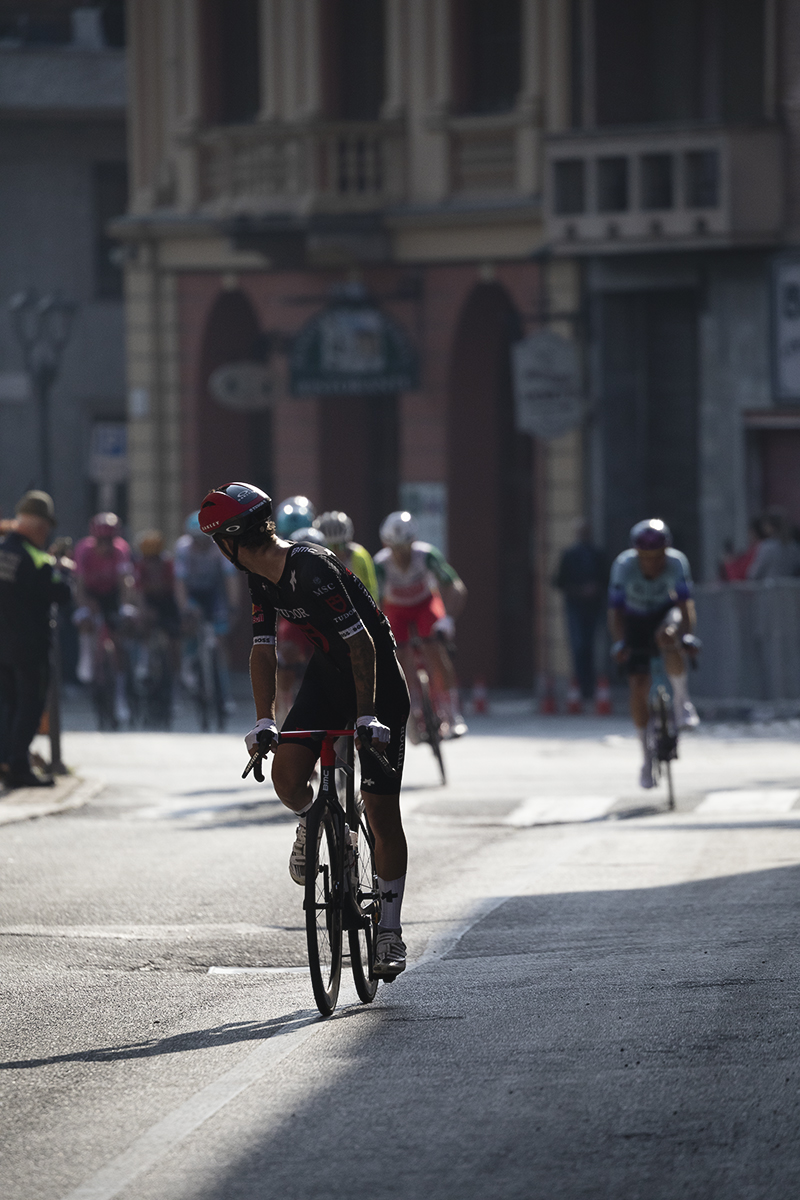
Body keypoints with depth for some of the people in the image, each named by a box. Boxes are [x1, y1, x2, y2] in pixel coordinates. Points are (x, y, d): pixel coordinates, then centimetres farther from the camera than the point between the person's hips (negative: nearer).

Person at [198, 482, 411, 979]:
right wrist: (265, 721, -6)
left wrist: (366, 716, -30)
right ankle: (312, 825, 20)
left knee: (383, 817, -5)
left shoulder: (311, 570, -29)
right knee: (287, 776, -15)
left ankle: (390, 928, 5)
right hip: (327, 674, 7)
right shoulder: (262, 578, -3)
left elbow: (361, 642, -29)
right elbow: (264, 648, 2)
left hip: (377, 676, -7)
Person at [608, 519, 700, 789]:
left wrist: (687, 635, -48)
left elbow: (686, 604, -32)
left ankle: (681, 701, -20)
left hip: (666, 613, -1)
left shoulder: (676, 562, -28)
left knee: (667, 635, -38)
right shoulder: (624, 566, -28)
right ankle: (648, 756, 5)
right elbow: (615, 612, -28)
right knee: (638, 686, -10)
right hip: (636, 622, 1)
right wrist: (619, 643, -43)